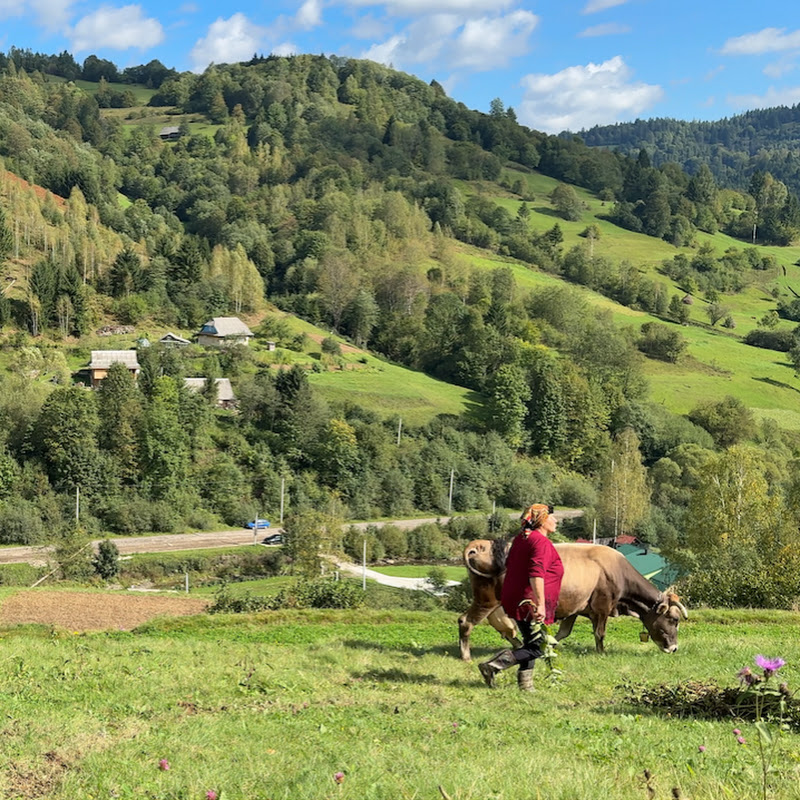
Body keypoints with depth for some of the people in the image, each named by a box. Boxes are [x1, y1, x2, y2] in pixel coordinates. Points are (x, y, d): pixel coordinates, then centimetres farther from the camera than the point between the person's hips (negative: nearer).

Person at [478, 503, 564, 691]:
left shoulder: (521, 538, 13)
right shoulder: (542, 542, -15)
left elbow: (509, 565, 22)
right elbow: (536, 574, -26)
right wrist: (541, 604, -28)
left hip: (514, 598, 10)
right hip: (530, 603, -10)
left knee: (530, 644, 19)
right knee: (536, 648, -4)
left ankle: (525, 683, 20)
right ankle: (493, 666, -15)